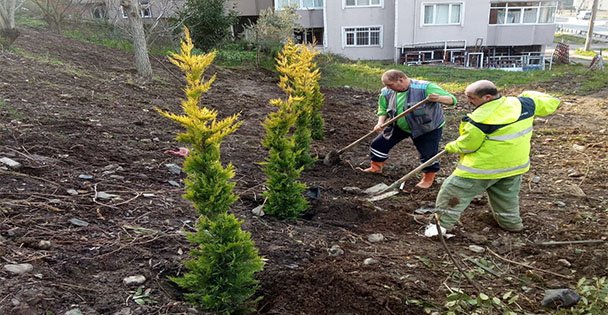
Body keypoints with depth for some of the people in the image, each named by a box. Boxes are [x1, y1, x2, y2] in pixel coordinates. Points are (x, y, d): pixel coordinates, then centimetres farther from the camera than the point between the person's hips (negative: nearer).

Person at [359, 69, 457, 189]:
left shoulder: (425, 87, -27)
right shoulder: (387, 92, -13)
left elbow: (452, 99, -27)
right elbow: (383, 110, 3)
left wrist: (439, 98, -50)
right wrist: (380, 123, -18)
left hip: (428, 128, -4)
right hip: (400, 126, 5)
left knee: (429, 154, -6)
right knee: (379, 143, 5)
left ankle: (428, 178, 21)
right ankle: (376, 167, 29)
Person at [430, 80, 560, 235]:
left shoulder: (480, 119, -26)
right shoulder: (522, 104, -7)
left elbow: (466, 145, -15)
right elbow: (551, 103, 7)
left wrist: (450, 147, 5)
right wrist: (530, 95, 23)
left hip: (483, 167, -7)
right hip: (515, 164, 7)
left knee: (453, 191, 5)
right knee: (507, 196, 30)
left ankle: (443, 225, 9)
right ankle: (511, 223, 44)